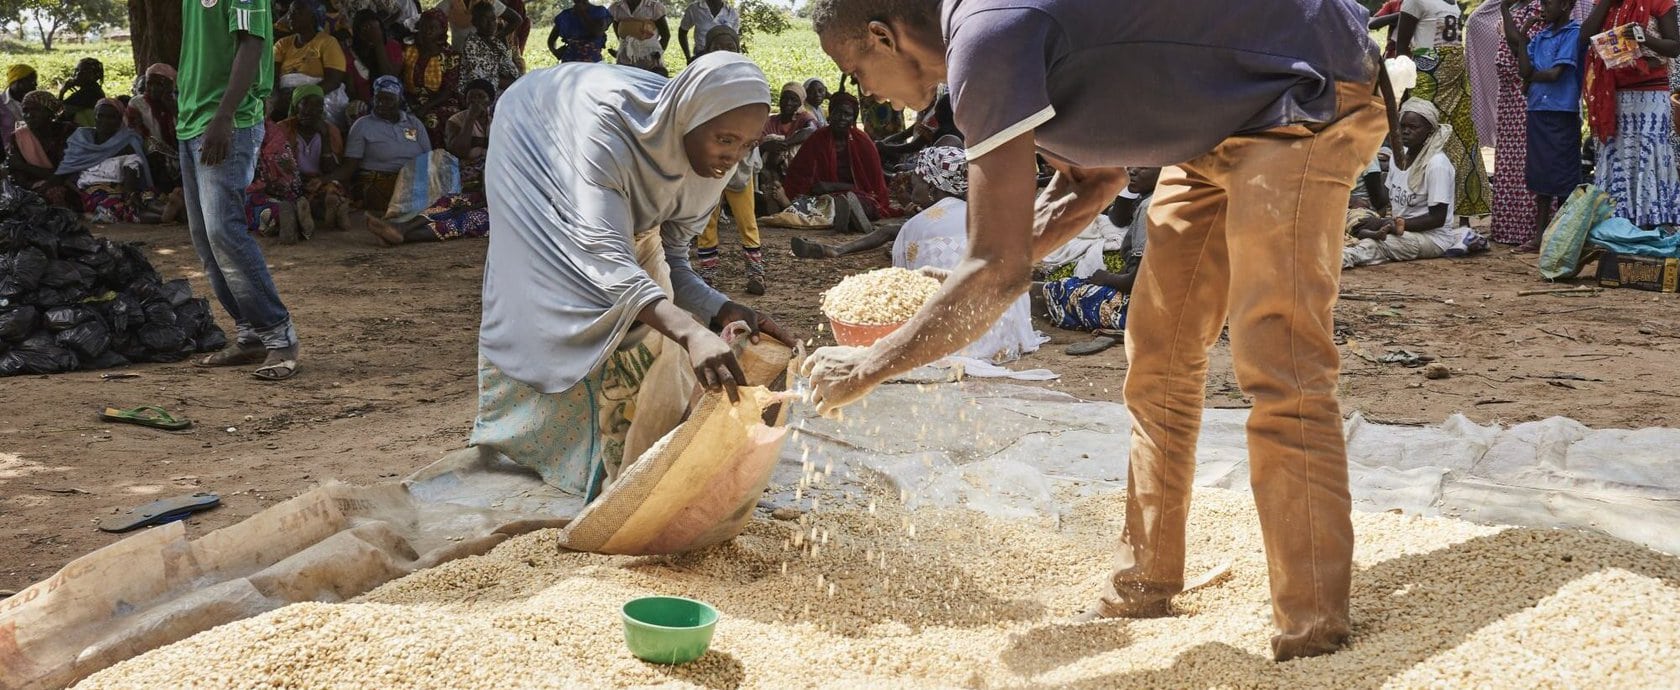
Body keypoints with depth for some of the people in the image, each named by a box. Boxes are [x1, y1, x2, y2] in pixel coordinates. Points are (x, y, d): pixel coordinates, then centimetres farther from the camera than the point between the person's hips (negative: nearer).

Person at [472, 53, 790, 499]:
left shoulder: (711, 161, -27)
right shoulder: (609, 124, -46)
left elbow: (670, 263, -17)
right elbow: (605, 258, -55)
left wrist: (725, 312, -36)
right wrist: (691, 331, -68)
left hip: (622, 191, 5)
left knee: (649, 325, -4)